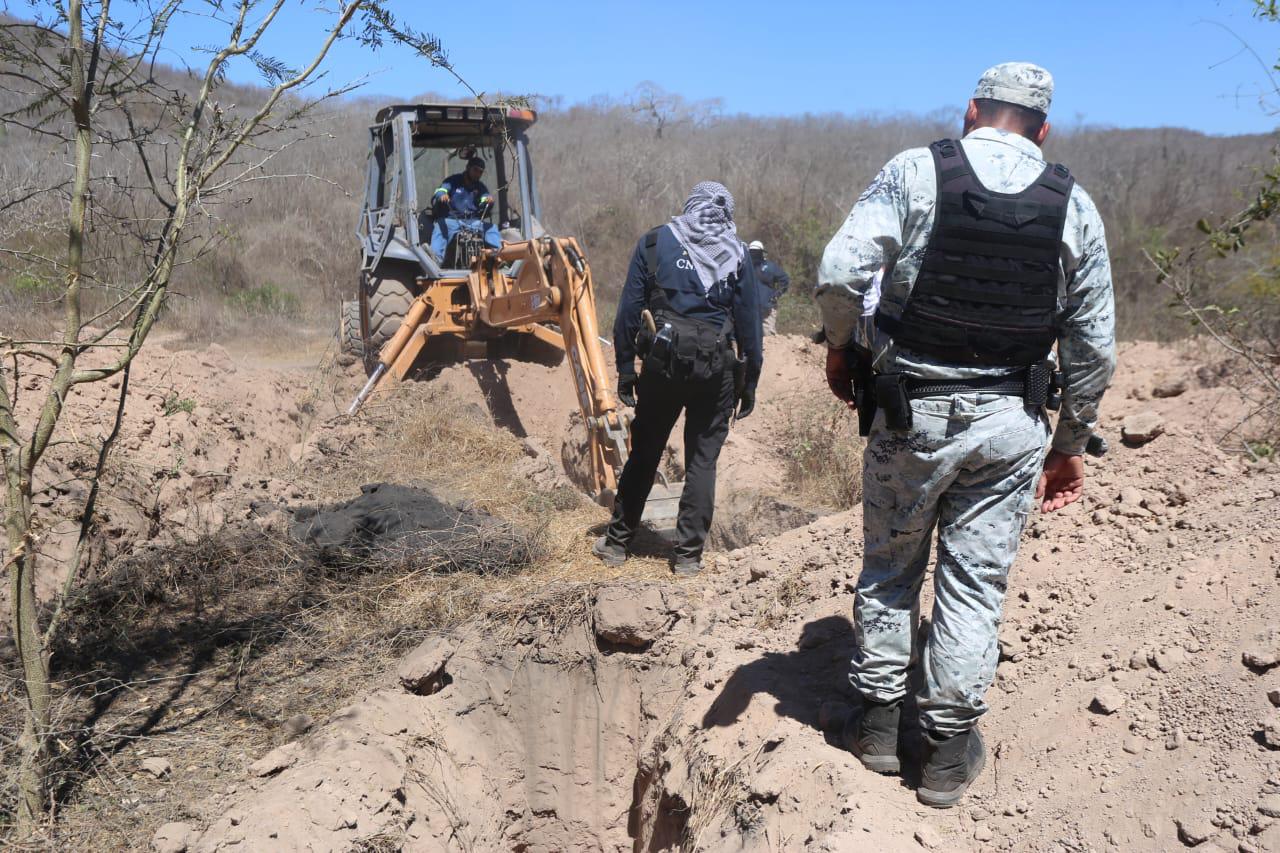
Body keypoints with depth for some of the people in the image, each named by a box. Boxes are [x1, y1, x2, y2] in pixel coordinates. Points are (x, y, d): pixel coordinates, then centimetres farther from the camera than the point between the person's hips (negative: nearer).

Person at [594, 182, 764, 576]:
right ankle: (688, 554, 9)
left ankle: (616, 542, 22)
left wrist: (625, 368, 5)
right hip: (715, 369, 0)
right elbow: (749, 322, 4)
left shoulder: (654, 243, 4)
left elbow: (629, 309, 0)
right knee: (702, 460, 8)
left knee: (643, 455, 13)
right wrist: (749, 383, 10)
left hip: (662, 364, 1)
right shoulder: (737, 254, 5)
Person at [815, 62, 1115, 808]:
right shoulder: (1074, 205, 3)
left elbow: (841, 272, -17)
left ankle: (878, 720, 26)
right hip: (1011, 421, 2)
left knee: (890, 566, 16)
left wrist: (844, 347, 2)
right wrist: (1071, 446, 15)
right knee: (976, 581, 10)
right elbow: (1095, 348, 4)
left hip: (912, 410, -1)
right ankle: (949, 749, 19)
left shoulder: (916, 171, -4)